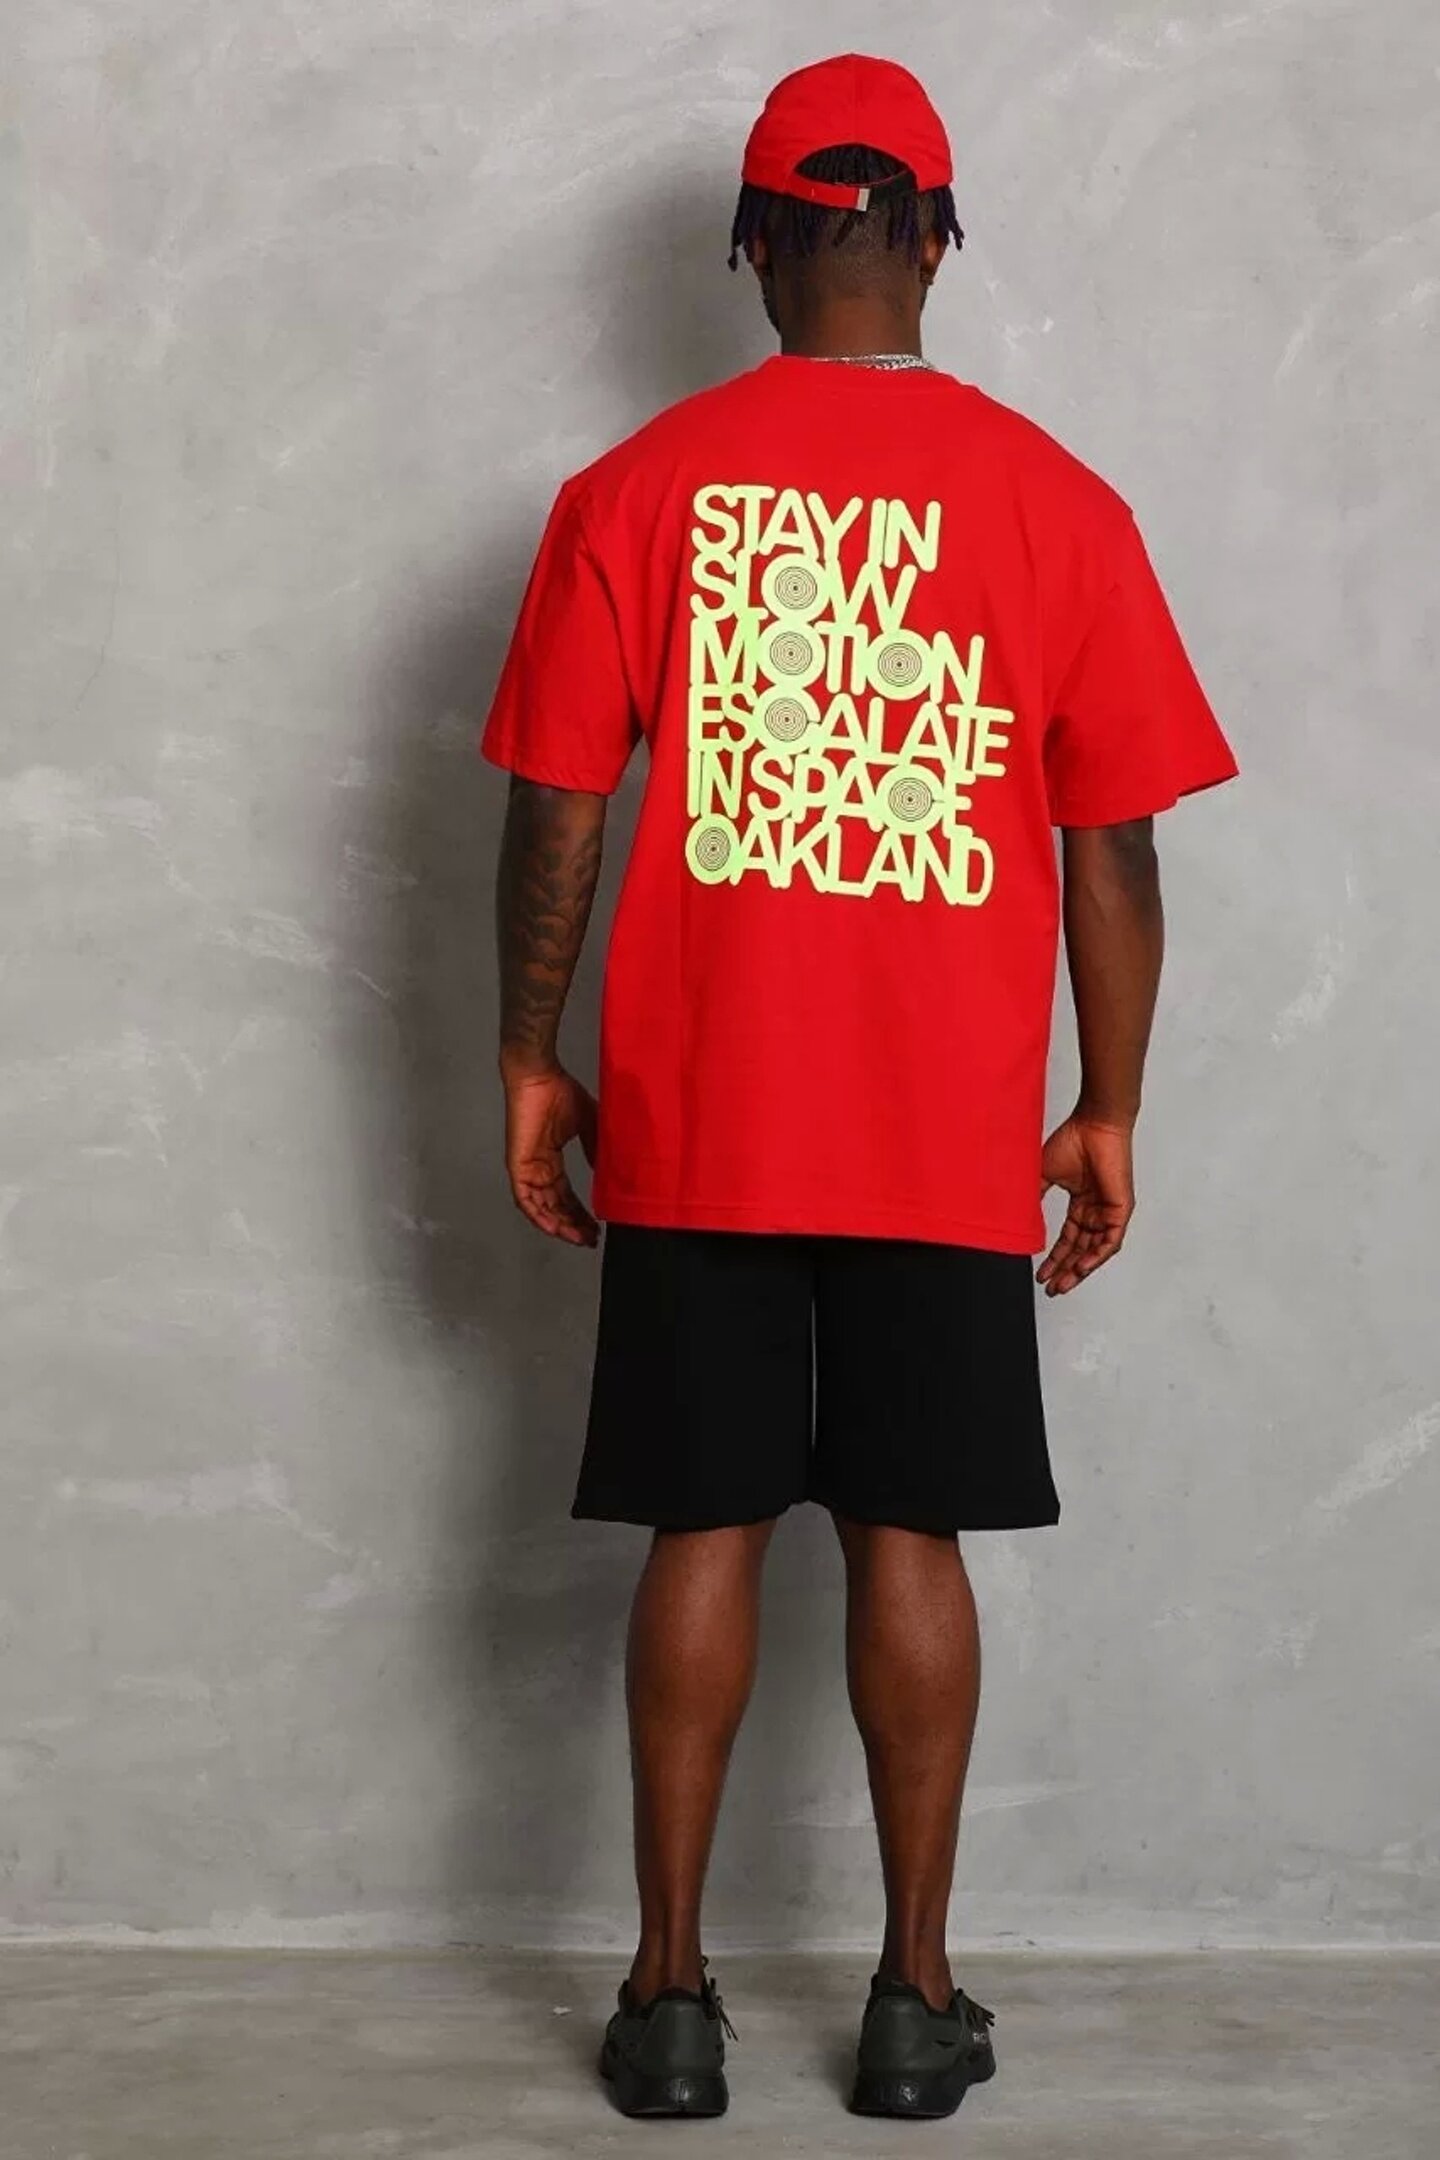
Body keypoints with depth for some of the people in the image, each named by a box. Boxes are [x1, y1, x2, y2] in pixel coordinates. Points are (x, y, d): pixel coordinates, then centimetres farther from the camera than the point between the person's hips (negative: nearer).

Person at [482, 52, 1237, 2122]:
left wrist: (531, 1059, 9)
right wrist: (1107, 1112, 8)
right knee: (910, 1536, 8)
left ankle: (671, 1990, 13)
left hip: (695, 1122, 0)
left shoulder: (637, 491, -3)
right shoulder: (1055, 503, -2)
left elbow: (555, 815, -3)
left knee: (703, 1532, 8)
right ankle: (918, 1992, 15)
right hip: (951, 1138, 0)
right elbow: (1114, 851, -1)